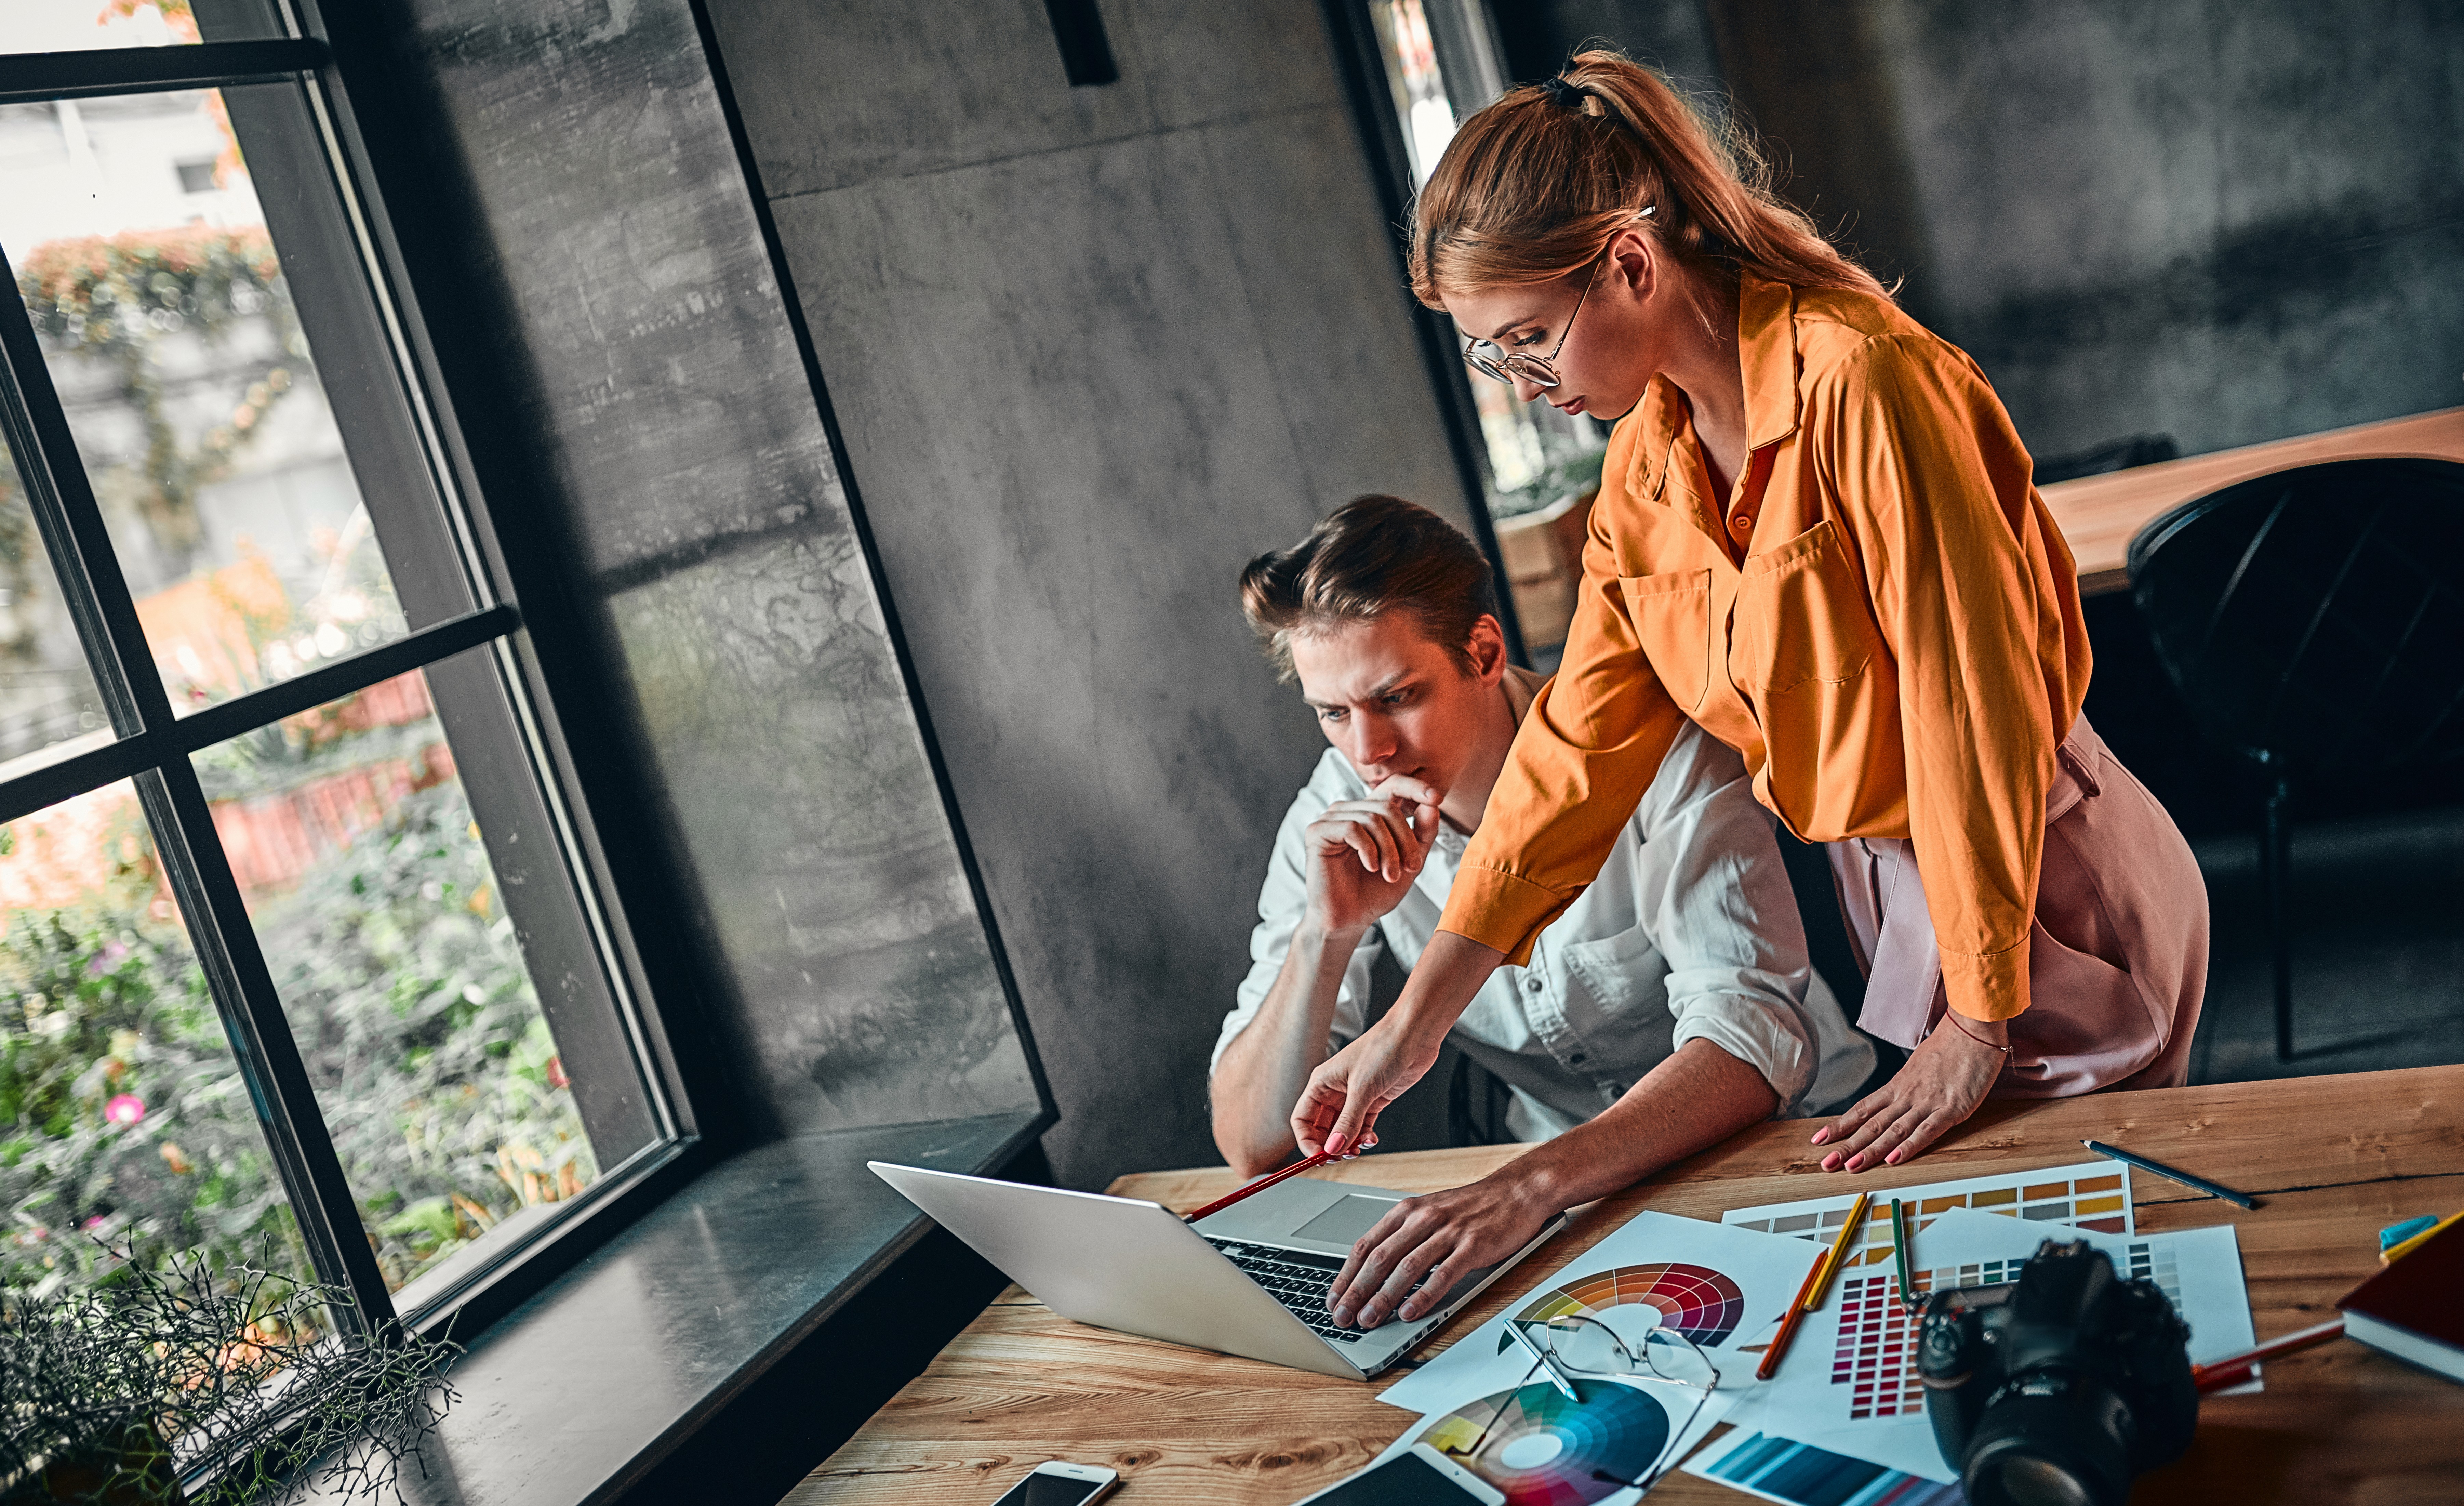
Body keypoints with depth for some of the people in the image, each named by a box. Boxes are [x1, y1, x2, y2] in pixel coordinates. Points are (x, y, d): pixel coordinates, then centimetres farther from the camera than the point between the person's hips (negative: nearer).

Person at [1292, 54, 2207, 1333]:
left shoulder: (1862, 383, -24)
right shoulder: (1647, 462, 0)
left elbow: (1975, 706, -23)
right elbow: (1576, 744, 1)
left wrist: (1978, 1023, -19)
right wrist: (1414, 1022, -1)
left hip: (2050, 884, -7)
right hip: (1893, 886, 7)